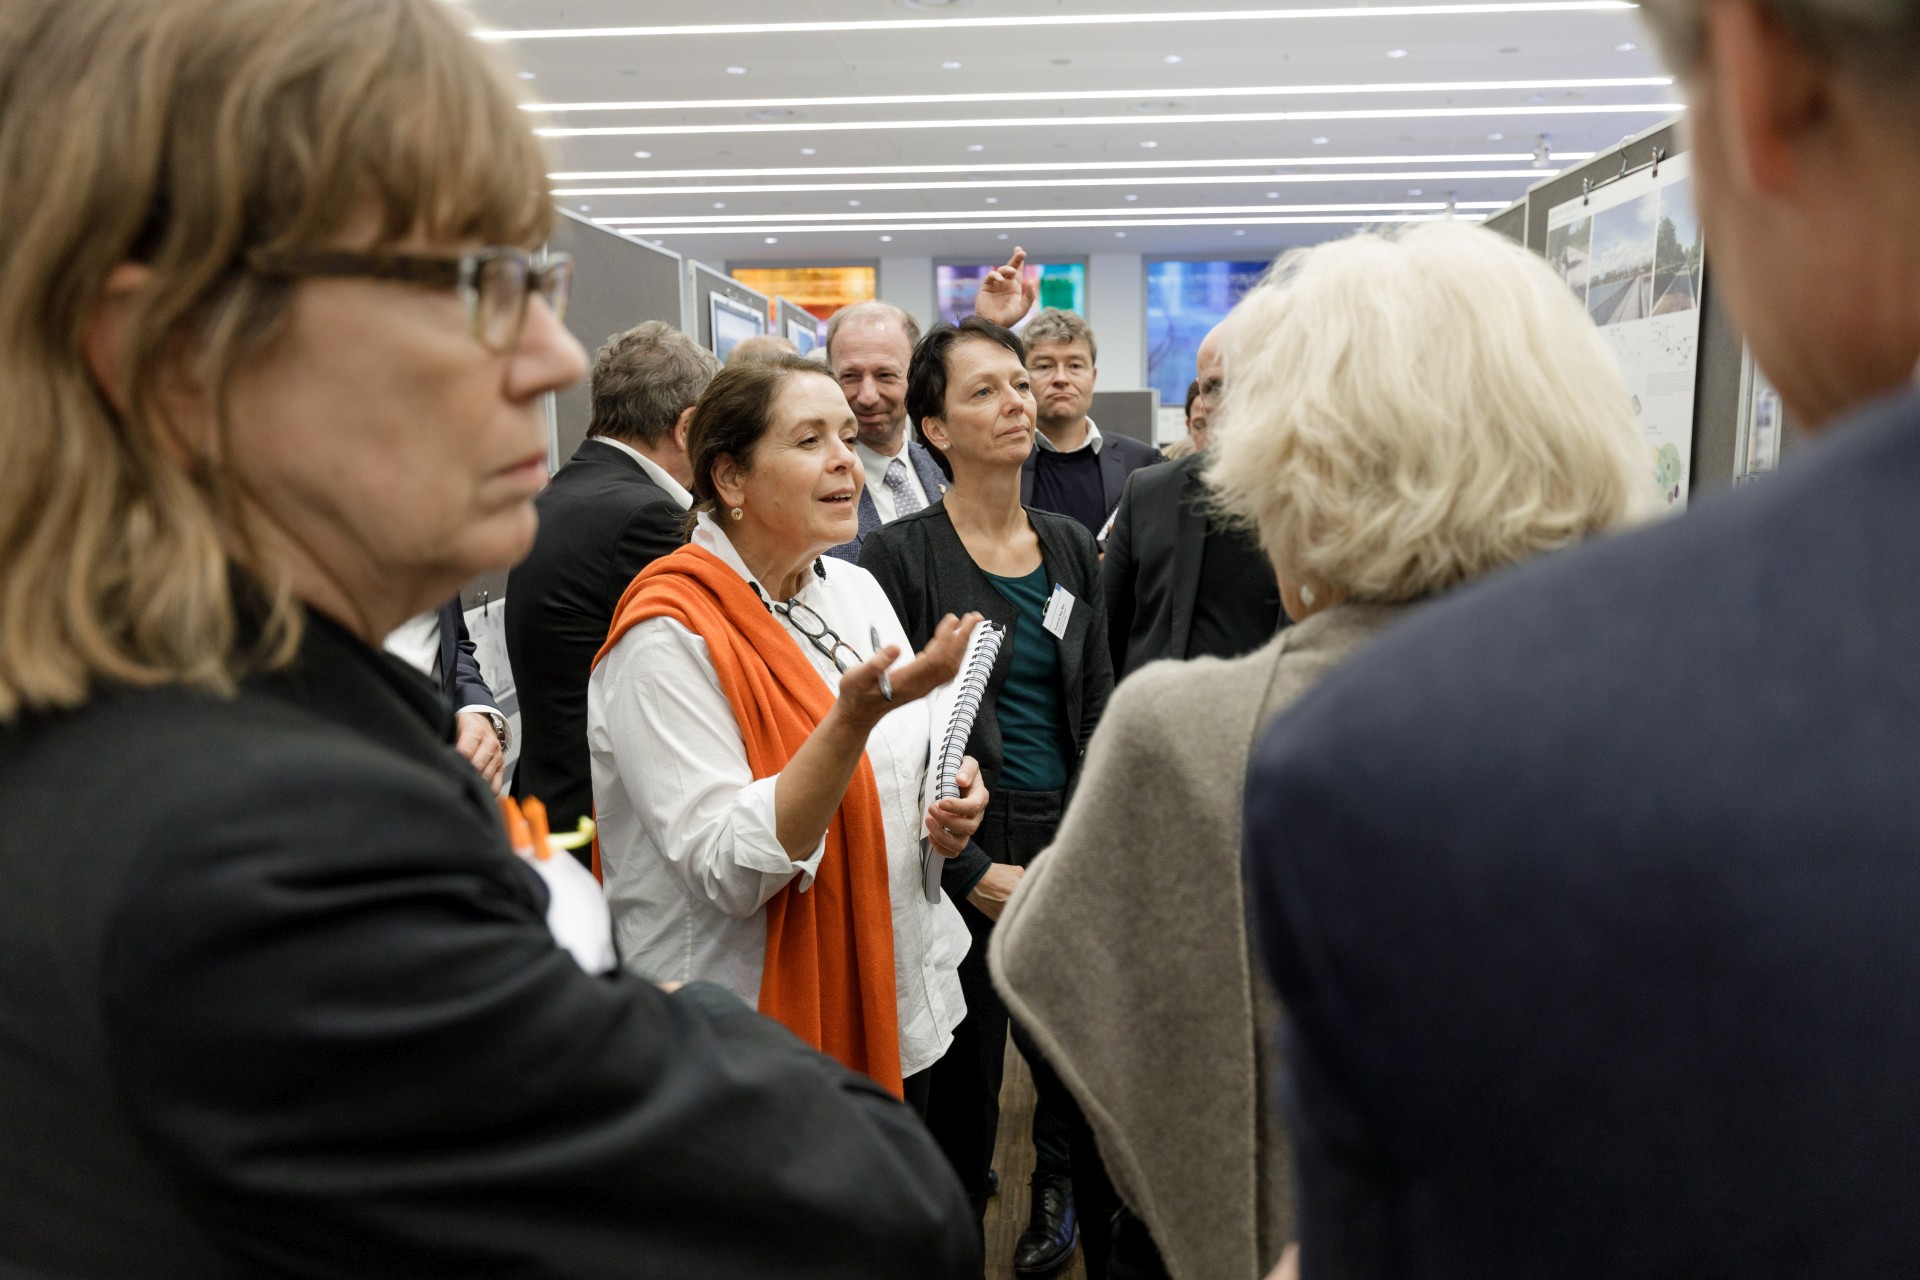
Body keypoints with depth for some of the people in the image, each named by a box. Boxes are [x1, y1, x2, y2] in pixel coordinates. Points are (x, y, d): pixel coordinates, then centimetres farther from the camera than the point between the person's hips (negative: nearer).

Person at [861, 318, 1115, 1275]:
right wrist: (974, 871, -13)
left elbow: (1096, 708, 11)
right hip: (965, 852, -5)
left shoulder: (1071, 548, 8)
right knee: (967, 1065, 7)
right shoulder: (899, 556, -9)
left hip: (1071, 845, 5)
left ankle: (1058, 1196, 42)